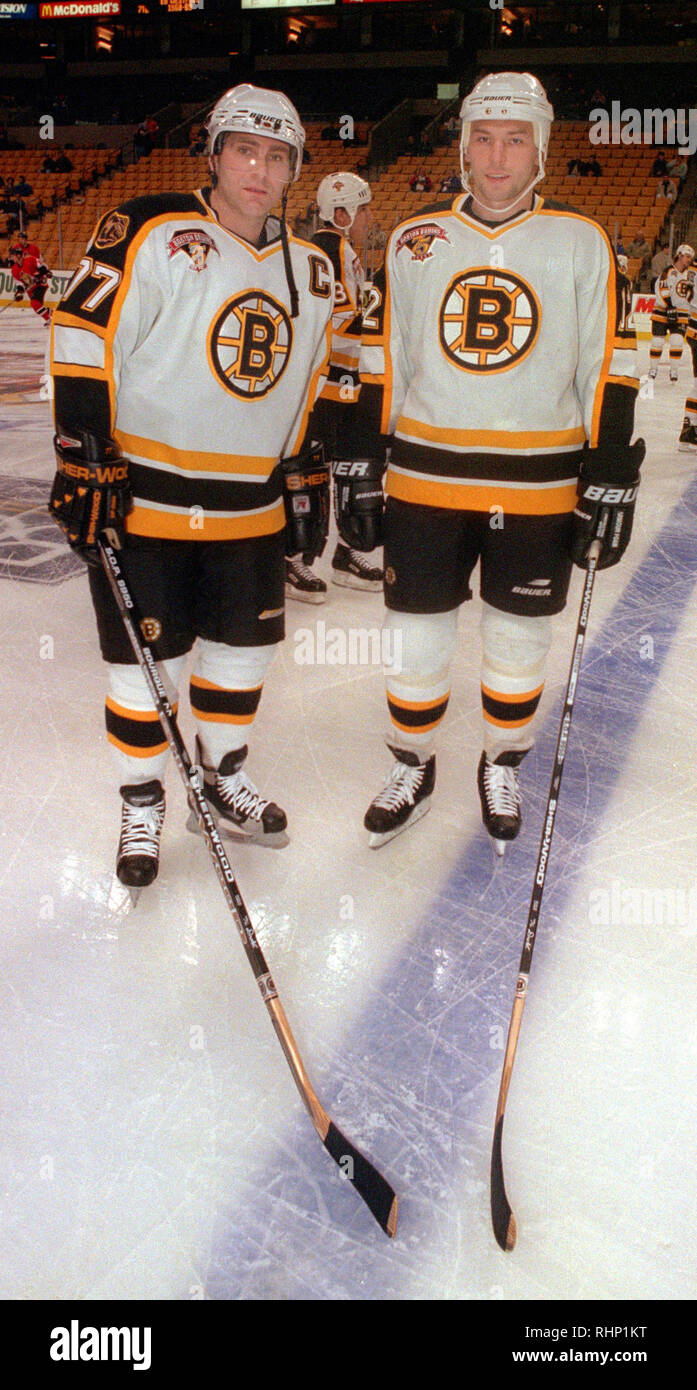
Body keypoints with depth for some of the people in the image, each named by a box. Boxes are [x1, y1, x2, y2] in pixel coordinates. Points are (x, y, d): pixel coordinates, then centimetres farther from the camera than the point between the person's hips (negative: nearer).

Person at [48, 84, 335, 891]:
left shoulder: (311, 272, 11)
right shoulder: (150, 236, -9)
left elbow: (311, 385, 20)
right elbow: (82, 343, -13)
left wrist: (307, 477, 16)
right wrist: (84, 461, -19)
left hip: (252, 512, 6)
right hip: (143, 501, -5)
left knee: (244, 652, 14)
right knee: (144, 664, 2)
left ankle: (223, 781, 36)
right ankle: (141, 806, 23)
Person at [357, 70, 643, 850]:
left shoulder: (582, 243, 1)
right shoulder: (413, 242, 5)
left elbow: (609, 369, 0)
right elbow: (380, 360, 9)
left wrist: (610, 480, -5)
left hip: (539, 486, -1)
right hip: (425, 478, 1)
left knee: (519, 640, 10)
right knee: (415, 635, 6)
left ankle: (502, 767, 32)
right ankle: (412, 771, 28)